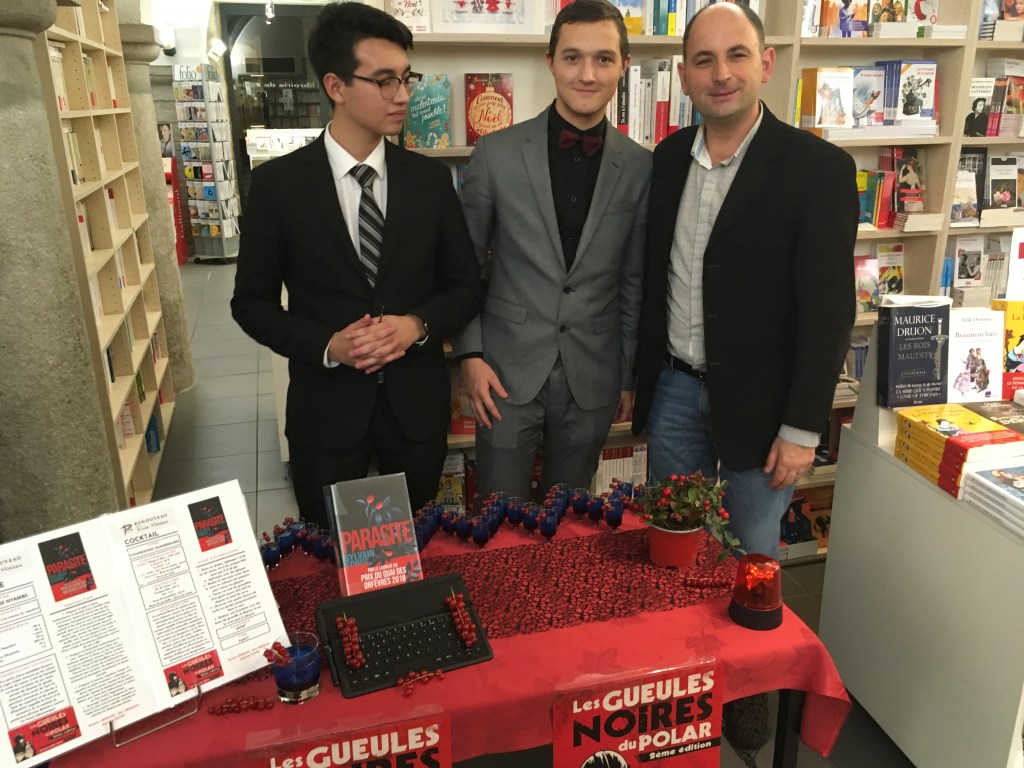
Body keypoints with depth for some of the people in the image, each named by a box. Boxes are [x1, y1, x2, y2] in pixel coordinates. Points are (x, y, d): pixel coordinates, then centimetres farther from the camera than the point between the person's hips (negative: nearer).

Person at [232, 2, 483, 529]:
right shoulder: (277, 183, -8)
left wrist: (418, 324, -17)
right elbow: (252, 302, -2)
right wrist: (327, 345, -18)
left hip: (417, 402, 2)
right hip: (326, 406, -1)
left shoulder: (430, 178, -2)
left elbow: (466, 285, 3)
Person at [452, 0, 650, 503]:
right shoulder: (497, 153, -4)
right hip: (508, 373, -1)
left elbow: (634, 283, 6)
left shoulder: (639, 168, 0)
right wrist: (471, 354, -4)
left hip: (592, 381, 2)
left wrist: (629, 376, 8)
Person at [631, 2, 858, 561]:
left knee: (752, 557, 13)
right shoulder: (669, 156, 2)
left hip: (756, 400, -4)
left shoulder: (819, 169, -13)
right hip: (673, 390, 4)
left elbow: (827, 312, -13)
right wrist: (640, 372, 11)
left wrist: (802, 429, -14)